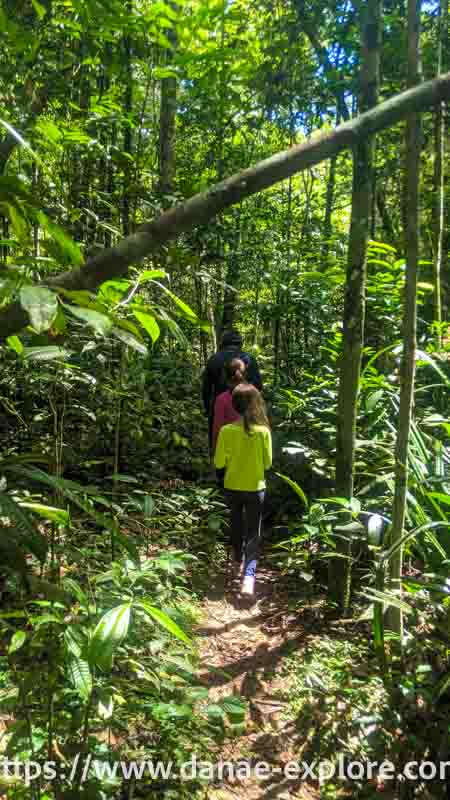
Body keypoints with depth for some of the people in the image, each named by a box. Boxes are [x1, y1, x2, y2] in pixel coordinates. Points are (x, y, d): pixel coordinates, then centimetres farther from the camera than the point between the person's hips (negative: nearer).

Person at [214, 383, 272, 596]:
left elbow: (218, 463, -7)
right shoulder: (263, 431, -16)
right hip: (255, 489, -1)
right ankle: (249, 576, -8)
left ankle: (237, 563, 43)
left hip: (232, 488, 2)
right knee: (253, 533, 7)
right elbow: (268, 463, -6)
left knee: (236, 526, 24)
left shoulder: (226, 431, -15)